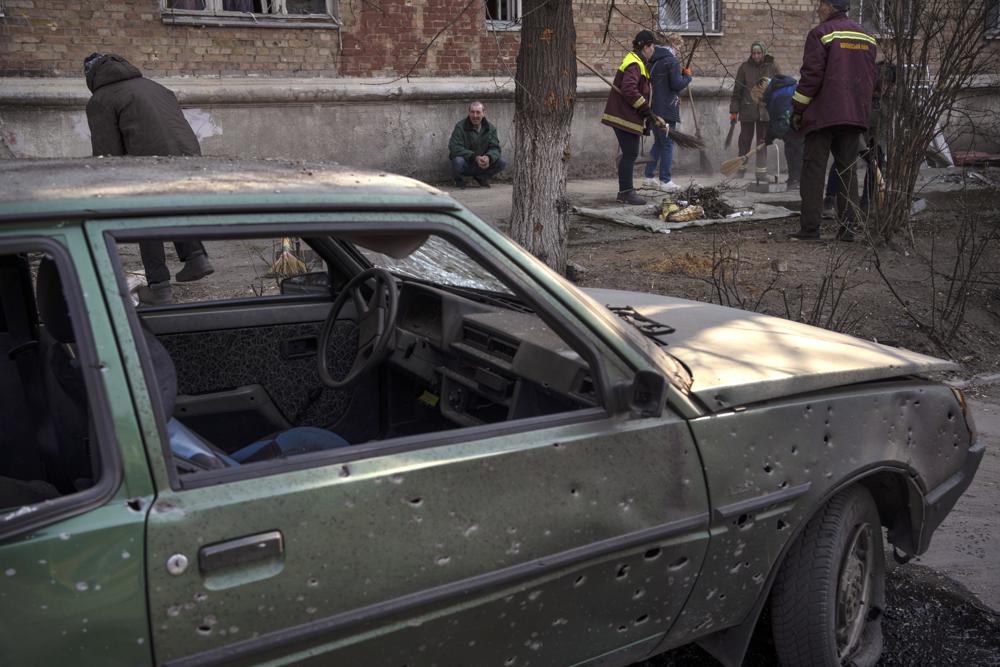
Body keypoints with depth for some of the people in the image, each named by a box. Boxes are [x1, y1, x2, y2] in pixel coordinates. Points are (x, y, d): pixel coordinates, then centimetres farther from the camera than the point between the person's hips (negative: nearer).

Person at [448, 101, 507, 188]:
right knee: (458, 161, -37)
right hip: (465, 164, -4)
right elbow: (455, 148, -21)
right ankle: (459, 180, 0)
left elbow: (495, 148, -3)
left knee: (502, 163, -16)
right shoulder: (460, 126, -13)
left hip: (482, 164, 4)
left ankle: (481, 177, 13)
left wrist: (488, 157, -29)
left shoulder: (490, 128, 0)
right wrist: (475, 157, -33)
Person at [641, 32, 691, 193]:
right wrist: (687, 76, 1)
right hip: (667, 109, -8)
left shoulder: (654, 60, 13)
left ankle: (648, 176, 20)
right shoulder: (672, 60, -13)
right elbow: (677, 84, -17)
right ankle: (665, 181, 2)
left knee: (659, 142, 18)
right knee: (667, 144, -1)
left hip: (653, 107, 8)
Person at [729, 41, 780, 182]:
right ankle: (741, 169, 19)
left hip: (765, 111, 0)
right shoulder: (744, 67, 2)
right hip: (747, 110, 0)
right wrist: (734, 111, 0)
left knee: (763, 141, 2)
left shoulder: (772, 67, 4)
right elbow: (737, 90, 3)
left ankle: (761, 172, 5)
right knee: (745, 139, 7)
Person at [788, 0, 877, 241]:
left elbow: (811, 75, -12)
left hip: (823, 114, -6)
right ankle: (847, 228, 8)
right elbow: (870, 78, 18)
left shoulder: (821, 34, -6)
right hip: (855, 115, 6)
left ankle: (810, 228, -6)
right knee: (848, 170, 9)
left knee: (814, 169, -3)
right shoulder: (867, 37, 16)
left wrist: (797, 109, -5)